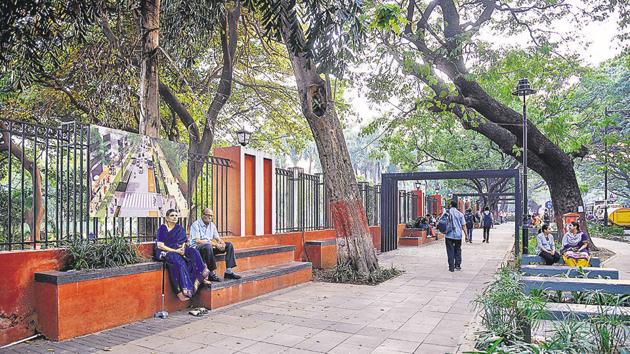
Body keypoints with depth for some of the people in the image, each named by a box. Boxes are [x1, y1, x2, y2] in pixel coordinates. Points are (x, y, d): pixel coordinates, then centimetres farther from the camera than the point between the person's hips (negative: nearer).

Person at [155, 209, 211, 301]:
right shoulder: (162, 228, -7)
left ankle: (201, 277, -21)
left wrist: (182, 249, -14)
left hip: (178, 250, 6)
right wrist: (175, 251, -19)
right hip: (164, 252, -6)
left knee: (193, 252, -20)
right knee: (179, 262, -34)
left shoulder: (179, 228, 11)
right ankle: (179, 291, -33)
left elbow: (183, 243, 10)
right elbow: (160, 245, -14)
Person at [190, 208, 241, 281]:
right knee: (208, 246, -40)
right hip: (196, 249, -8)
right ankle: (211, 274, -31)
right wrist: (214, 244, -26)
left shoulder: (212, 225, 11)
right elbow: (197, 241, -23)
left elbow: (217, 238, 12)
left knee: (229, 245, -1)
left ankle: (228, 272, -7)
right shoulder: (196, 225, -13)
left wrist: (222, 243, -14)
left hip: (209, 247, 8)